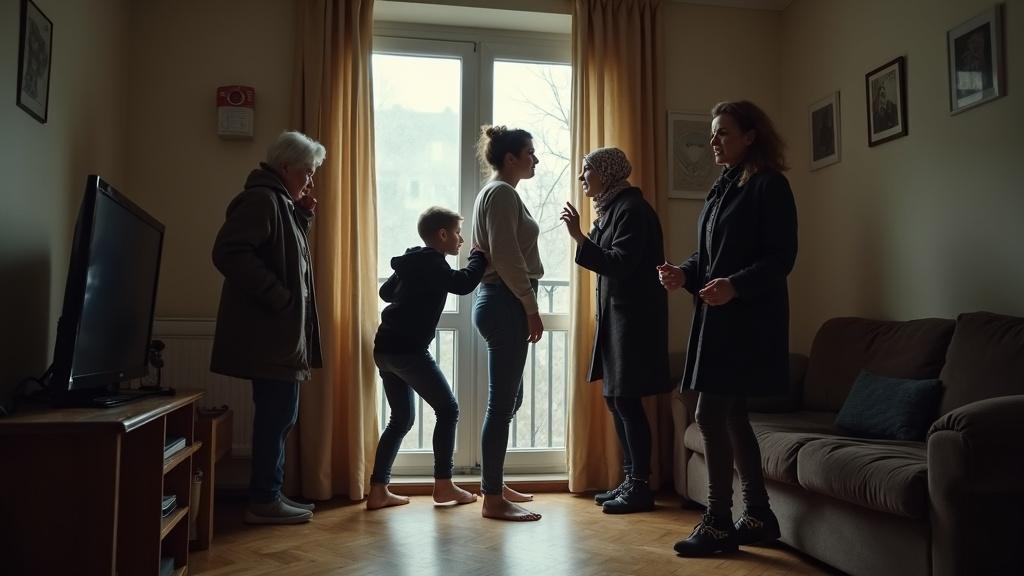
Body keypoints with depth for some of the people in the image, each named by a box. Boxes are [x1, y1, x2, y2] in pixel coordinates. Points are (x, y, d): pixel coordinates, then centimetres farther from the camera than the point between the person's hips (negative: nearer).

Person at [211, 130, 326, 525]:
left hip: (279, 333, 10)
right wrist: (278, 297, -22)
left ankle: (270, 494, 24)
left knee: (278, 415, 14)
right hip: (269, 333, -10)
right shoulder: (261, 198, -12)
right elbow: (229, 253, -24)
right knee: (277, 415, -3)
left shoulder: (280, 202, 19)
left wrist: (303, 216, 12)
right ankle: (263, 501, 7)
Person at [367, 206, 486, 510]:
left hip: (386, 348, 9)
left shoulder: (414, 262, 19)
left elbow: (386, 291, 30)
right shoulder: (431, 262, -8)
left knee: (402, 418, 14)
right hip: (407, 349, -9)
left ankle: (378, 491, 10)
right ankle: (443, 484, 7)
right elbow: (463, 283, -21)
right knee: (448, 409, 2)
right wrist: (480, 255, -6)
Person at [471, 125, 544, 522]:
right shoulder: (502, 192, -10)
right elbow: (507, 257, -19)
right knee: (502, 403, -6)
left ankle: (493, 485, 25)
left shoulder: (498, 192, 21)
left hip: (501, 303, 11)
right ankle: (493, 499, 1)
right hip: (506, 304, -11)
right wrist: (531, 307, -16)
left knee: (508, 400, 15)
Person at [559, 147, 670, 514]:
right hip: (615, 316, 10)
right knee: (615, 400, 11)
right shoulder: (611, 209, 16)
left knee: (627, 400, -6)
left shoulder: (632, 209, -12)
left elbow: (619, 265, -21)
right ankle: (630, 481, 20)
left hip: (633, 318, -10)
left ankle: (641, 488, 4)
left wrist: (579, 237, -23)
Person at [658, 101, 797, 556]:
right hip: (716, 315, 9)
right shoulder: (722, 187, 17)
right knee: (731, 416, 11)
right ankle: (758, 517, 23)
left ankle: (718, 524, 3)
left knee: (711, 414, -9)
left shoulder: (769, 185, -7)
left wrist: (734, 286, -26)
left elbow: (782, 258, -13)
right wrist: (683, 274, 0)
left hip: (747, 318, -8)